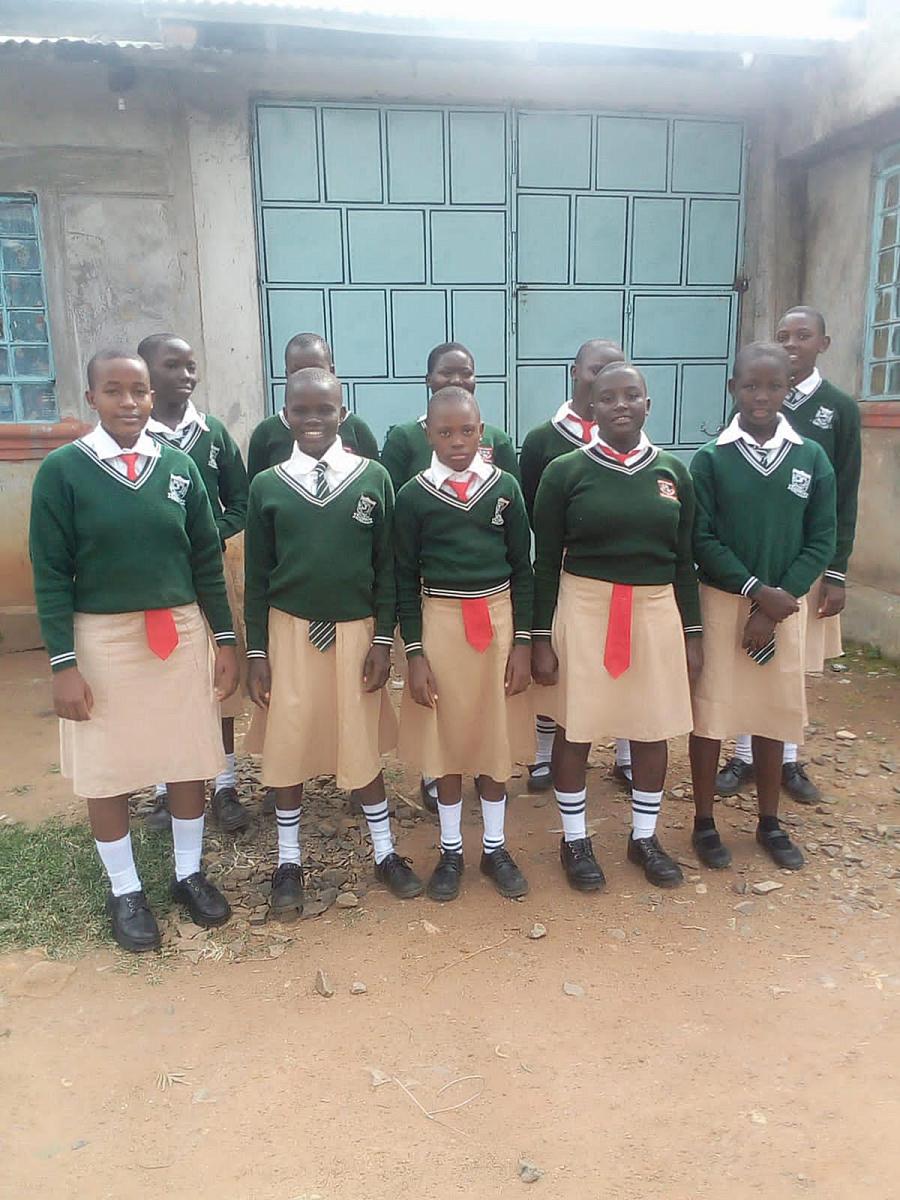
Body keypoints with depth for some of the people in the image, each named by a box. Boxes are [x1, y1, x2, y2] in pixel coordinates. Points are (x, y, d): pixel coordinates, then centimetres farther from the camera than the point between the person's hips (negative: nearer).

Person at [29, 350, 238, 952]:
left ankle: (189, 872, 32)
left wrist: (226, 640, 5)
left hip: (182, 632, 2)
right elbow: (51, 574, -5)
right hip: (103, 638, -2)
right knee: (107, 771, 9)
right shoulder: (63, 469, -6)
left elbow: (207, 560, 6)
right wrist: (64, 662, -10)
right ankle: (125, 890, 29)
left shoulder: (178, 466, 2)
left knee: (189, 759, 11)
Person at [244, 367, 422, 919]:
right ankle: (289, 862, 28)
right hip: (290, 631, 1)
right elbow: (257, 576, 3)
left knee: (362, 744, 8)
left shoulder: (374, 478, -2)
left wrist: (383, 640, -3)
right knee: (287, 746, 9)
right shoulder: (267, 485, 0)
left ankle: (385, 852, 29)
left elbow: (387, 565, 1)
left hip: (356, 631, -1)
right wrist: (256, 653, 1)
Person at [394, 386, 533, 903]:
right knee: (446, 740, 9)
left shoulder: (505, 487, 0)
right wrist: (415, 652, -6)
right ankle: (451, 850, 27)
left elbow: (523, 569, 3)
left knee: (496, 738, 11)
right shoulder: (414, 495, -3)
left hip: (498, 619, 1)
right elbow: (405, 579, -1)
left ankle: (496, 847, 29)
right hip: (440, 622, -1)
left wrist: (523, 642, -2)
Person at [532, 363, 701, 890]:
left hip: (656, 612, 3)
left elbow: (684, 559, 9)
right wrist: (541, 639, -6)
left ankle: (645, 836, 33)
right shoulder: (564, 472, -4)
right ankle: (575, 839, 27)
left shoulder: (674, 471, 4)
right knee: (575, 728, 7)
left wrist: (693, 633, 8)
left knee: (654, 728, 12)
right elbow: (545, 562, -3)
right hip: (583, 610, -3)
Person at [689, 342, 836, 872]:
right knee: (709, 711, 3)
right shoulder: (710, 459, -5)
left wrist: (778, 600, -11)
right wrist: (756, 590, -16)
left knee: (775, 711, 11)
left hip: (784, 606, 2)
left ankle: (770, 823, 28)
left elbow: (822, 540, -2)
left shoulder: (812, 458, 0)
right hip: (721, 602, -2)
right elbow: (702, 540, -8)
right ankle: (705, 823, 19)